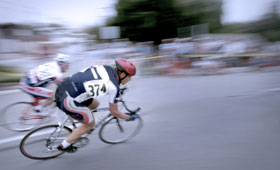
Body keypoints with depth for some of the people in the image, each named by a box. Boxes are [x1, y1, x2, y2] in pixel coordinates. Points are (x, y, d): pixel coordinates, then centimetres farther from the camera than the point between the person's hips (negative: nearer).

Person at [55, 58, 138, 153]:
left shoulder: (107, 68, 10)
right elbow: (114, 112, 2)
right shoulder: (114, 88, -10)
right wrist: (129, 118, 19)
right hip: (68, 100, -8)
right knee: (90, 124, 14)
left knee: (95, 104, 24)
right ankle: (64, 146, 26)